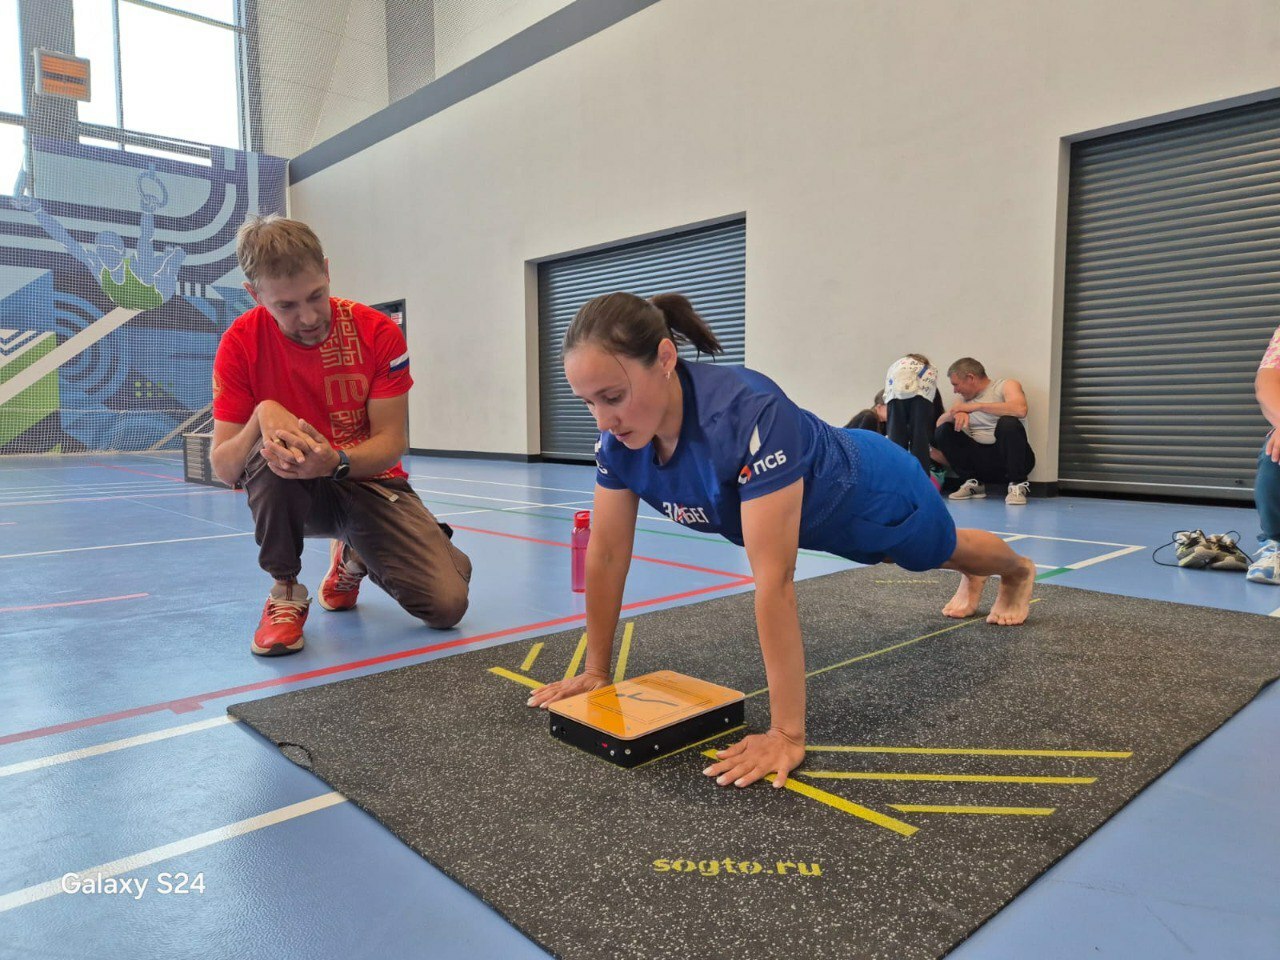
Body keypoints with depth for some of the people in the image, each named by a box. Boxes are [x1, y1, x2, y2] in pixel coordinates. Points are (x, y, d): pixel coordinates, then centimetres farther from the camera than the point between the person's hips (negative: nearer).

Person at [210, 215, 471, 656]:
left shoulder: (378, 332, -13)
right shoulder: (241, 343, -12)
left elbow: (392, 442, -13)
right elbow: (222, 467, -15)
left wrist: (336, 462, -35)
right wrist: (261, 417, -36)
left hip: (371, 484, 1)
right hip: (292, 492, 0)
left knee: (447, 605, -17)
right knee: (269, 450, -37)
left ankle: (354, 559, 16)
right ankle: (285, 593, -13)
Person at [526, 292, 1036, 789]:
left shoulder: (746, 412, -48)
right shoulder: (619, 436, -28)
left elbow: (773, 579, -49)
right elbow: (606, 555, -19)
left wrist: (786, 735, -46)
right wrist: (596, 670, -13)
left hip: (872, 492, -5)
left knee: (945, 551, 30)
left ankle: (1020, 572, 67)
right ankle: (972, 582, 73)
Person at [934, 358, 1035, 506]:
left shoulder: (1006, 386, -1)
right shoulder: (965, 397, 17)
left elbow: (1020, 410, -23)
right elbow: (939, 423, 8)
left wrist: (976, 406, -21)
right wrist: (956, 413, -14)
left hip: (1009, 456, -5)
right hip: (980, 459, 5)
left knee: (1008, 423, -32)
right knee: (943, 431, -10)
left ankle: (1017, 485, -19)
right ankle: (973, 483, -2)